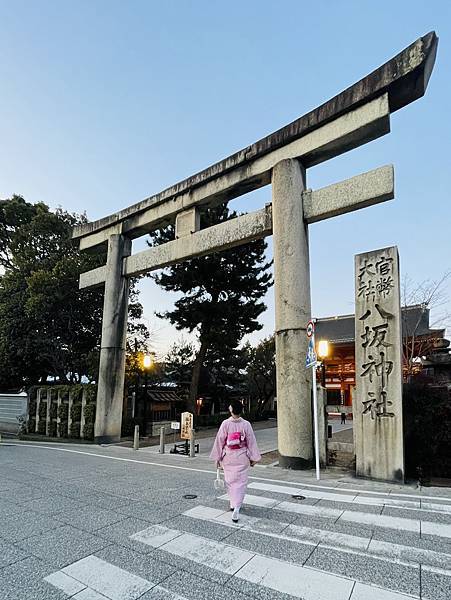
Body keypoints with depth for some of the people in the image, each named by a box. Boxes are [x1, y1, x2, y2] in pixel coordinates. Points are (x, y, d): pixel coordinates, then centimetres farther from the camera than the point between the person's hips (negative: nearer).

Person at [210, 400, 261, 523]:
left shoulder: (225, 424, -11)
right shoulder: (246, 424, -9)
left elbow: (220, 441, -7)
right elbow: (251, 442, -4)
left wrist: (217, 457, 4)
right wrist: (254, 458, 6)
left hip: (228, 457, 0)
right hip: (242, 457, 0)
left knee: (230, 480, 18)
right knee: (240, 482, 5)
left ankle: (233, 504, 31)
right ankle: (236, 508, -6)